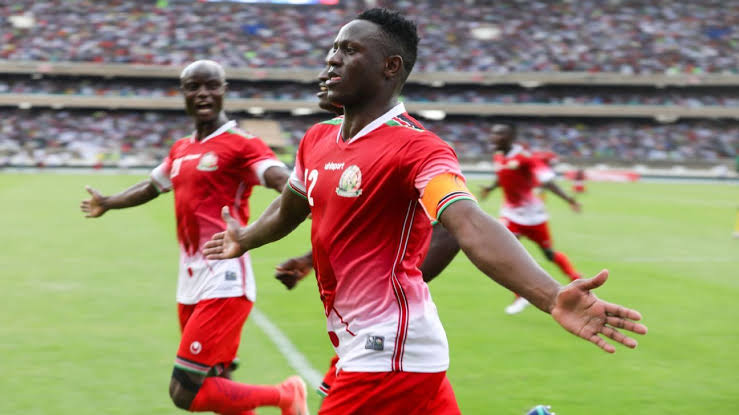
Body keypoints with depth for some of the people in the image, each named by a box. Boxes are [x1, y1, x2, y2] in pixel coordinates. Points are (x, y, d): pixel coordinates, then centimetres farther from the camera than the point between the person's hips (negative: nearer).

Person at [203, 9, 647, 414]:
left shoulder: (415, 147, -18)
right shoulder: (317, 140, 7)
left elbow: (471, 227, -33)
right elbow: (289, 210, 27)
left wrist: (552, 297, -49)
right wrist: (243, 239, 45)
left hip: (386, 354, -7)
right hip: (359, 347, 7)